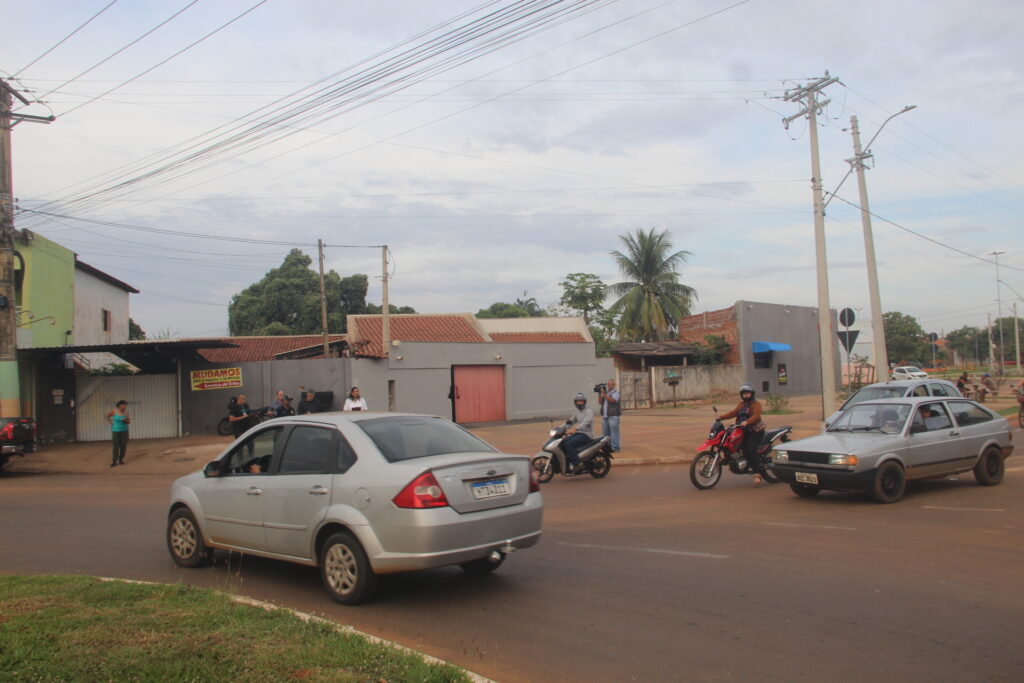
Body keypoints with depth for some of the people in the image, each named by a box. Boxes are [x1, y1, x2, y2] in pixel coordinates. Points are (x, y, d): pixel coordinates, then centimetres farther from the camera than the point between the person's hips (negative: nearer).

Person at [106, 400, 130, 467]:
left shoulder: (126, 412, -1)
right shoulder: (114, 411, -8)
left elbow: (129, 422, 3)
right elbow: (107, 416, 10)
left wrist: (126, 420, -19)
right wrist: (111, 423, 3)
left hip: (124, 430, 2)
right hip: (116, 431, -2)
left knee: (123, 445, -1)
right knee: (116, 446, -8)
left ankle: (121, 459, 13)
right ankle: (115, 461, -7)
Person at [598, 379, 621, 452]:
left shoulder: (616, 392, -2)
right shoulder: (606, 392, 19)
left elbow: (613, 400, -19)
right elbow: (600, 401, 13)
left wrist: (604, 394, -19)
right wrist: (599, 393, 2)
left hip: (613, 416, -7)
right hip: (605, 416, 7)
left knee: (614, 432, -7)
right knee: (605, 432, 9)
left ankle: (615, 448, -7)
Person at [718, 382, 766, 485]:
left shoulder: (756, 404, -5)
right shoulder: (741, 404, 21)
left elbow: (756, 416, -21)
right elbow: (734, 412, 14)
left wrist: (746, 422, -38)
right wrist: (721, 416, 1)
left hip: (755, 431, -9)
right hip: (744, 430, 9)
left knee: (751, 451, -21)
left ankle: (757, 474, -20)